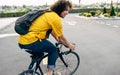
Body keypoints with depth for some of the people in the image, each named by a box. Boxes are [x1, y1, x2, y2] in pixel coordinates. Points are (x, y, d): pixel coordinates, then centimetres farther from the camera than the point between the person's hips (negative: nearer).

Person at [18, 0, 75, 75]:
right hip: (30, 41, -9)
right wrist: (69, 45, 17)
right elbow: (61, 37, 0)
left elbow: (52, 31, 27)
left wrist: (62, 42, 35)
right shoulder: (55, 18, -10)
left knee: (39, 54, 31)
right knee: (53, 49, 9)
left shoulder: (49, 14, 18)